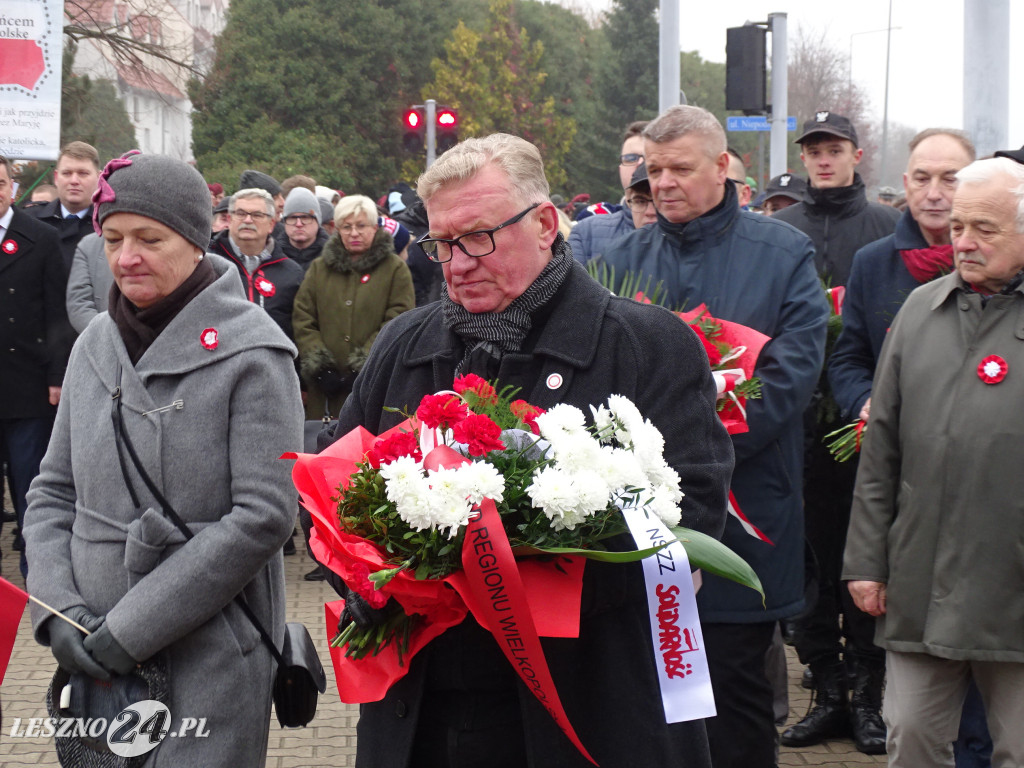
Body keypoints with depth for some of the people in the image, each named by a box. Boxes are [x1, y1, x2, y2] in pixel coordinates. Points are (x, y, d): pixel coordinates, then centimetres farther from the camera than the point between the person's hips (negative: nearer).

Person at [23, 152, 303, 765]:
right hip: (93, 666, 5)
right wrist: (60, 612, -6)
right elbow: (53, 493, 11)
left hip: (209, 664, -5)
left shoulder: (251, 352, -10)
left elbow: (265, 514, -16)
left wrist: (129, 630, -15)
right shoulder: (96, 345, 7)